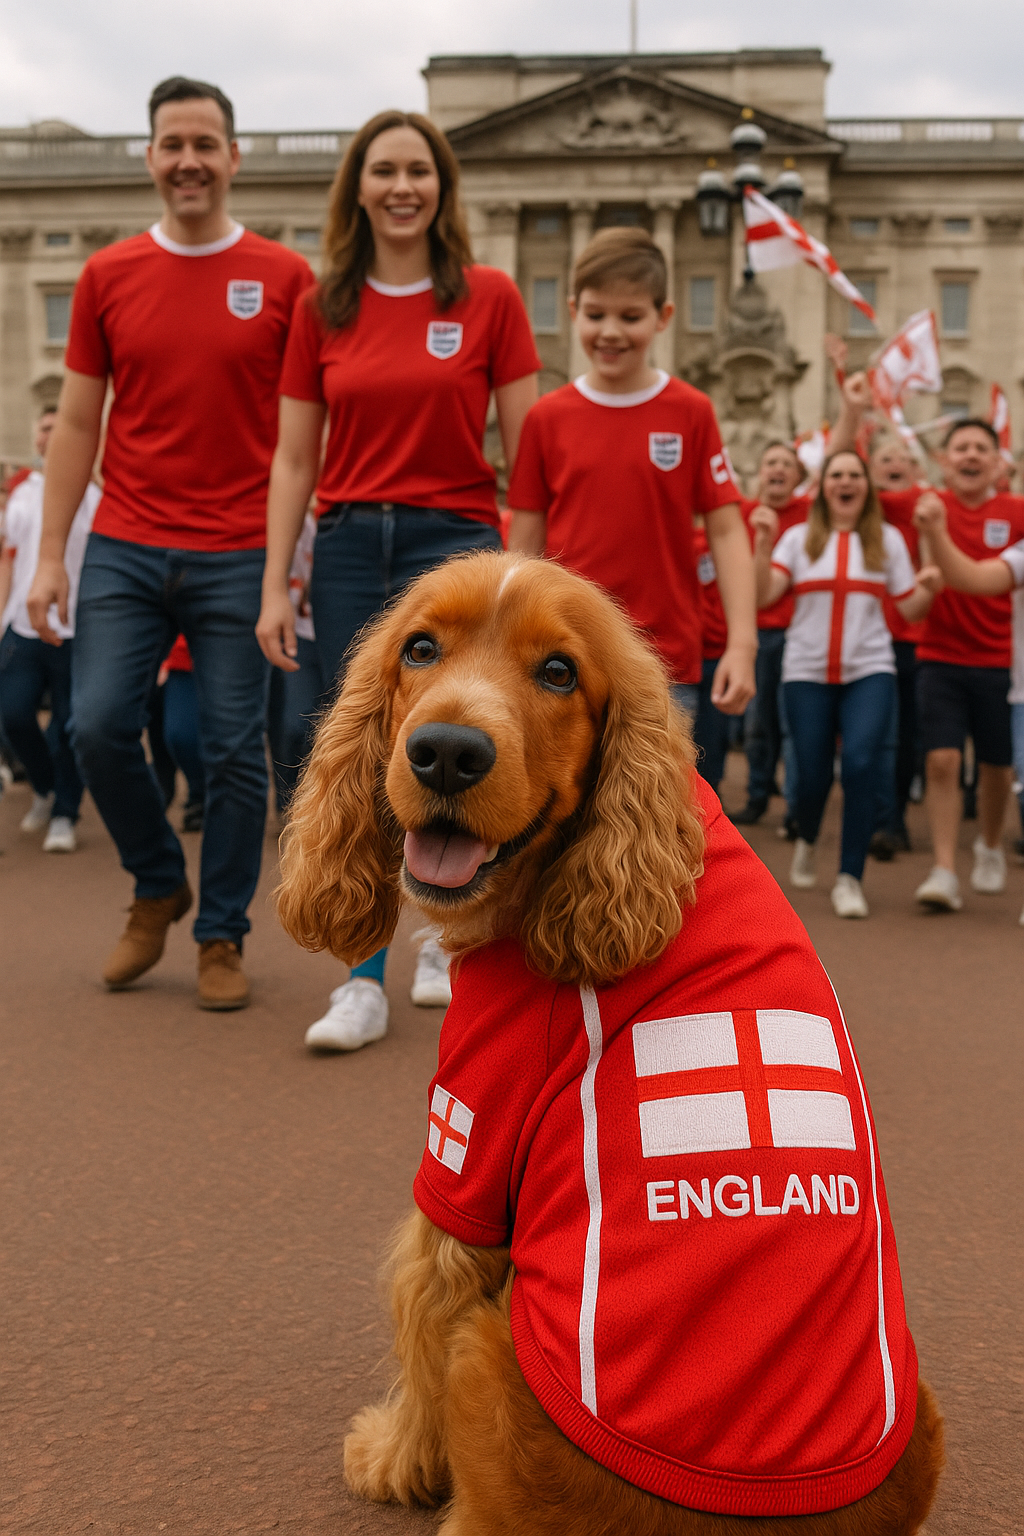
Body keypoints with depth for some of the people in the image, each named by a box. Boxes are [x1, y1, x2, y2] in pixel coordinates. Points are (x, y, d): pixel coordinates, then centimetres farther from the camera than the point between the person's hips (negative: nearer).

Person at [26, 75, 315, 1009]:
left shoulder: (284, 279, 2)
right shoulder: (107, 276, 7)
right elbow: (78, 423, 9)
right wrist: (50, 554, 3)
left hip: (239, 560, -2)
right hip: (126, 550, 2)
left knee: (234, 750, 2)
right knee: (99, 727, -4)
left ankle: (222, 937, 17)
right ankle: (159, 888, 22)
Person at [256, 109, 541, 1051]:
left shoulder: (488, 297, 2)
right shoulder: (323, 308, 8)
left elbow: (526, 452, 1)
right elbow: (294, 459, 8)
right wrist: (276, 586, 3)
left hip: (454, 540, -2)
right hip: (348, 544, 3)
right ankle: (365, 983, 7)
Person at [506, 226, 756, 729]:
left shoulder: (691, 413, 0)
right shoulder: (547, 418, 3)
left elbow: (726, 531, -1)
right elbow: (524, 544, 5)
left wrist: (742, 643, -10)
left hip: (665, 666, -1)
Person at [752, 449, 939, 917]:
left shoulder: (887, 539, 7)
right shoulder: (799, 538, 5)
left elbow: (911, 609, 6)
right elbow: (762, 595, -7)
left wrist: (929, 586, -14)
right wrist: (764, 543, -18)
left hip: (869, 671, 0)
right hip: (807, 670, 0)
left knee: (860, 763, -19)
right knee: (812, 774, 2)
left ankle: (849, 879, -9)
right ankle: (807, 839, 37)